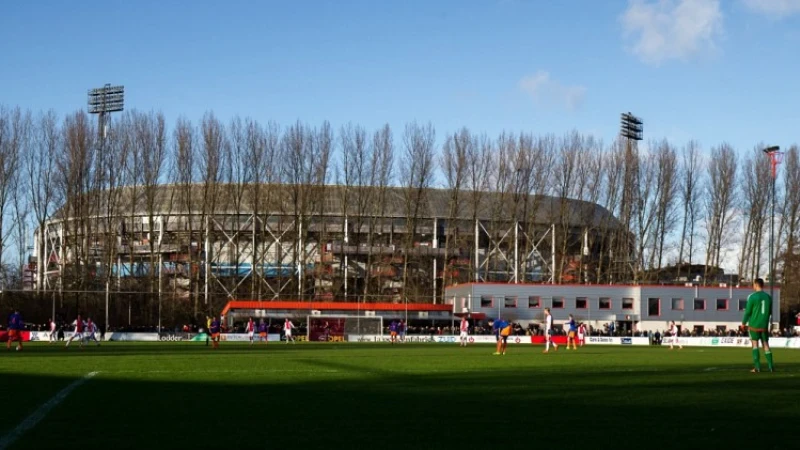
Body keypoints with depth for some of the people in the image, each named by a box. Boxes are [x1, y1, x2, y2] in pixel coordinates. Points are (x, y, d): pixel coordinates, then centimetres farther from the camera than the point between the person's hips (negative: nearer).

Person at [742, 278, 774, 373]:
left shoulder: (752, 297, -9)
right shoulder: (768, 297, 6)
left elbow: (748, 311, -8)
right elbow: (770, 312, 12)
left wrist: (743, 323, 4)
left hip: (754, 325, -4)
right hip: (764, 326, 4)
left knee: (755, 344, 2)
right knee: (766, 345, 9)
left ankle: (757, 367, -4)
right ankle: (771, 367, 3)